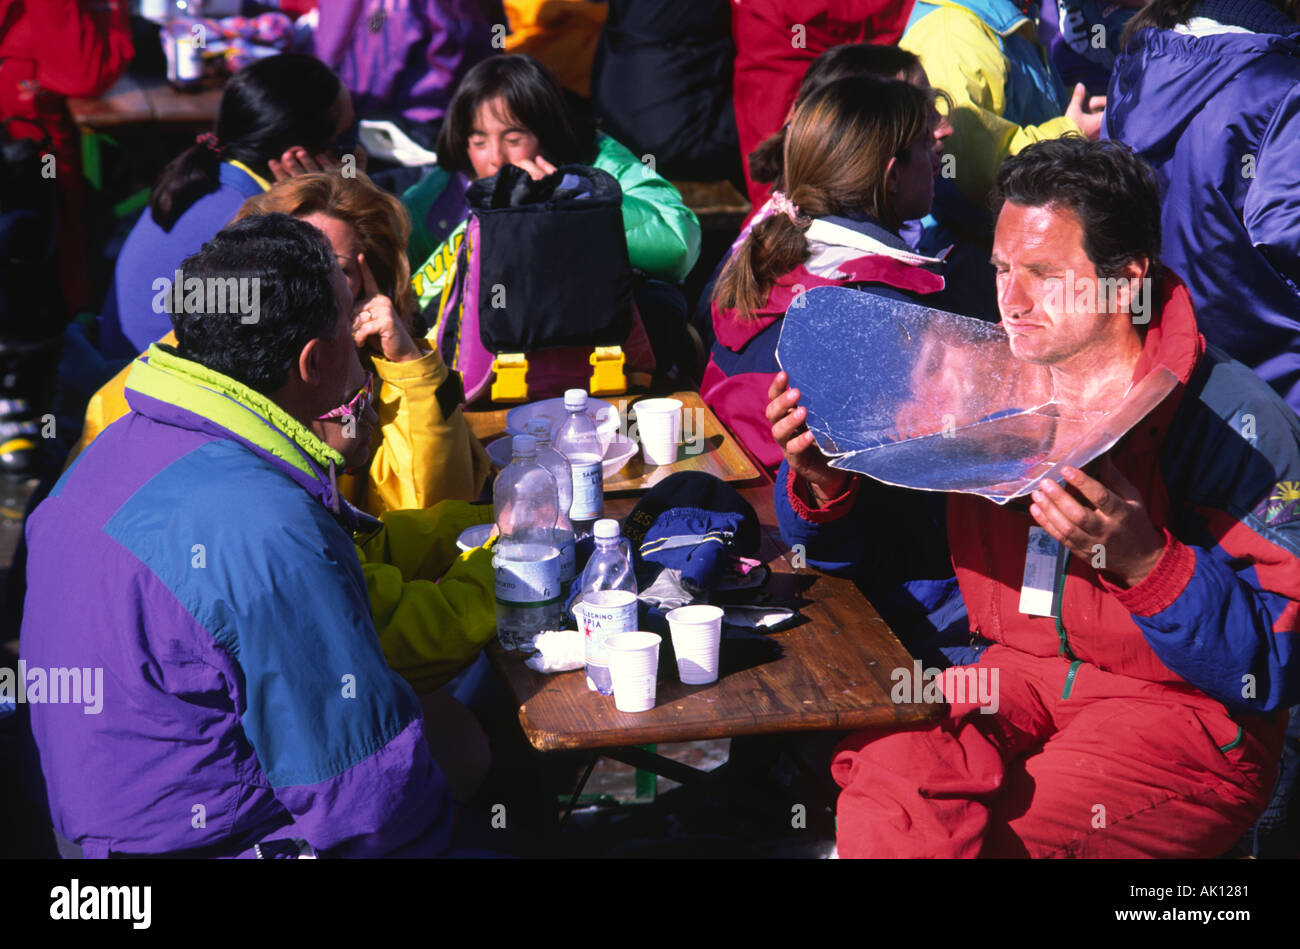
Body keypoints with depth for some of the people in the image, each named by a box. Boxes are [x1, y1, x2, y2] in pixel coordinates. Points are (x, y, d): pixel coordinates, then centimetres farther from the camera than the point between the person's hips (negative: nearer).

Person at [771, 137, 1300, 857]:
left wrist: (1145, 560, -29)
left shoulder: (1235, 421, -11)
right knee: (888, 776, -29)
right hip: (1012, 674, 4)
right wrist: (824, 483, -13)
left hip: (1185, 710, -3)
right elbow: (853, 542, 11)